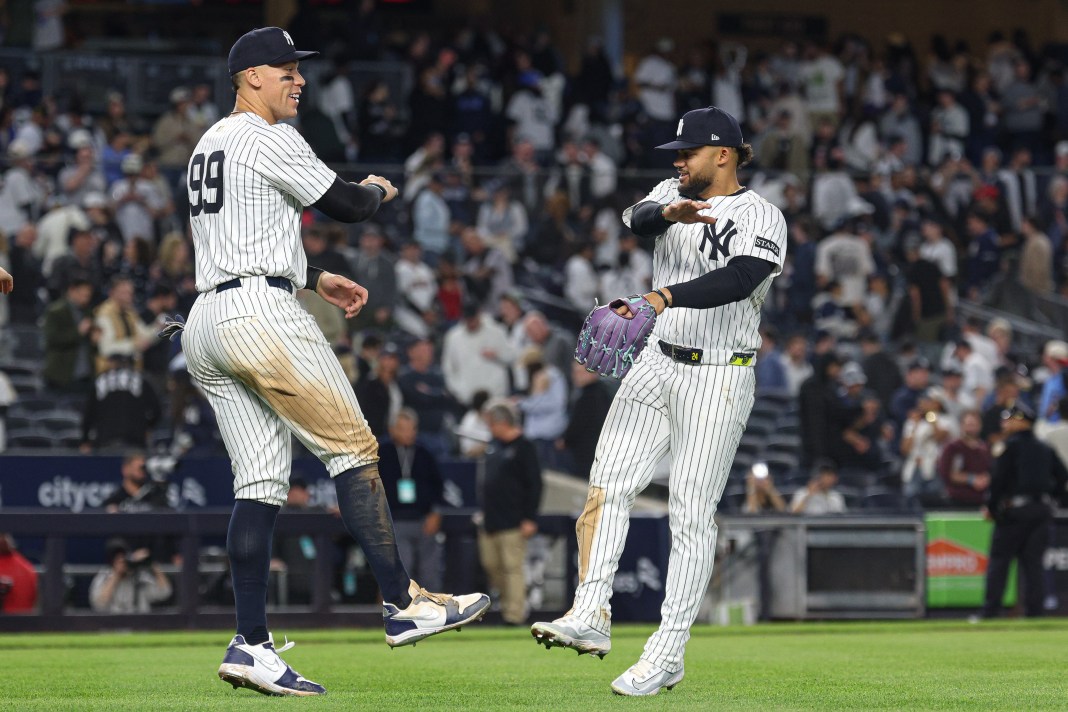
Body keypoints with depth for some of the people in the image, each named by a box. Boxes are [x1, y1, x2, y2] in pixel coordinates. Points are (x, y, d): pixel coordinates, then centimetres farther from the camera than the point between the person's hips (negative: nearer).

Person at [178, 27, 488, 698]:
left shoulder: (210, 145, 23)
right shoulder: (270, 140, -6)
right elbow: (344, 204, -4)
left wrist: (316, 278, 31)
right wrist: (376, 190, 19)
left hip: (206, 324, 9)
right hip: (261, 312, -9)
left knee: (260, 483, 5)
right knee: (354, 448, -4)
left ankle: (251, 644, -1)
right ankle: (403, 604, -5)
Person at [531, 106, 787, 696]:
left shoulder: (760, 219, -9)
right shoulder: (676, 193, 10)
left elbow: (738, 279, -27)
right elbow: (636, 219, -10)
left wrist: (665, 297, -40)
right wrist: (667, 213, -33)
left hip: (718, 380, -6)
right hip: (658, 363, 6)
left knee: (690, 515, -6)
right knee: (606, 486, -8)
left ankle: (667, 656, -4)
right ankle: (590, 618, -12)